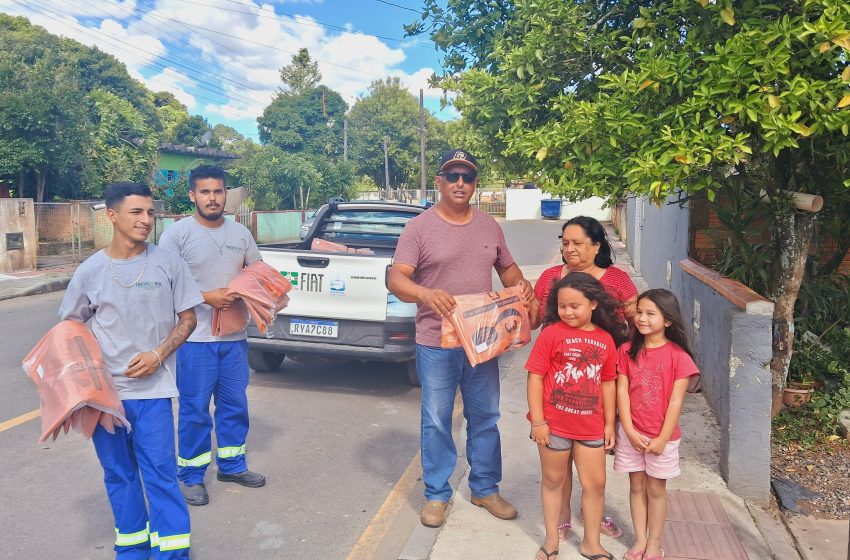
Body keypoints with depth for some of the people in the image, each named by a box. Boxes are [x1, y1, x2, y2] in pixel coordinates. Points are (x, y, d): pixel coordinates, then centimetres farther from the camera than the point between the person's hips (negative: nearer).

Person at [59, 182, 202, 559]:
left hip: (152, 388, -2)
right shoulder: (90, 270, -1)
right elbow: (71, 326, 10)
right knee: (118, 474, 13)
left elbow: (187, 319, 2)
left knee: (160, 472, -1)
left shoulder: (167, 263, -4)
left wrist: (159, 354, -12)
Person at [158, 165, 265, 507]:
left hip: (235, 337, 5)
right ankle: (190, 476, 20)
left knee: (235, 404, 15)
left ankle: (232, 465, 32)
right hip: (195, 339, -5)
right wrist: (206, 297, -20)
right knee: (195, 409, 4)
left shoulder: (241, 233, 7)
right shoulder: (177, 234, -8)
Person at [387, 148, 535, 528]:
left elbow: (507, 268, 18)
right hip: (436, 343, -4)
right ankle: (436, 495, 25)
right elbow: (396, 279, -16)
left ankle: (485, 489, 32)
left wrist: (521, 284, -6)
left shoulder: (489, 226, 7)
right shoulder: (419, 227, -7)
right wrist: (425, 293, -38)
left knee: (485, 418, 15)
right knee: (436, 422, 7)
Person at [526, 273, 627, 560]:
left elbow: (608, 383, 8)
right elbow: (535, 377, -11)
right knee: (553, 481, 14)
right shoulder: (551, 334, -11)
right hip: (554, 425, -3)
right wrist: (538, 421, -13)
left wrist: (609, 423, 9)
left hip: (591, 426, 3)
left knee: (595, 484, 12)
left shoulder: (606, 339, 1)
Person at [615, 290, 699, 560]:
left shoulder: (678, 356, -12)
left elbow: (675, 401, -11)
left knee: (656, 489, 11)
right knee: (637, 486, 13)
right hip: (631, 434, 3)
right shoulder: (627, 351, -3)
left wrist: (663, 439, -12)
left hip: (662, 436, -2)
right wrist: (629, 431, -10)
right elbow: (622, 392, -4)